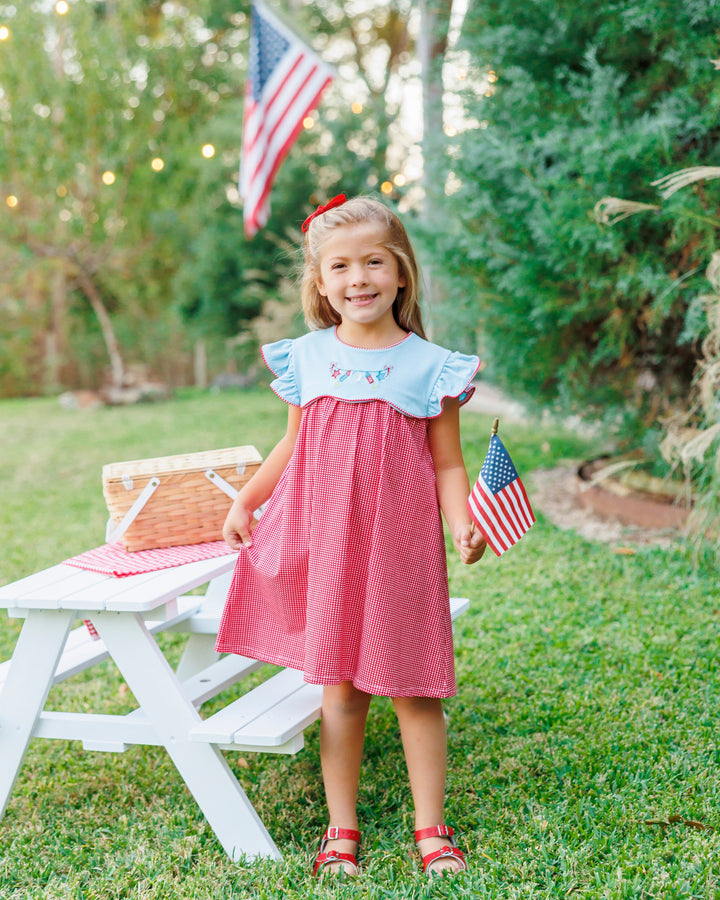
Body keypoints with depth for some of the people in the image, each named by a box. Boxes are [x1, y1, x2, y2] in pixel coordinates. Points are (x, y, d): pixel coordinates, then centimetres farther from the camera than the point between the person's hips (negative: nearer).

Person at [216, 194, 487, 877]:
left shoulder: (429, 366, -2)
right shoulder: (305, 359, 5)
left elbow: (447, 464, -1)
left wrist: (461, 524, -17)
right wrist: (244, 502, 12)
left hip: (400, 547, -2)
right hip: (325, 543, 2)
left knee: (414, 690, 5)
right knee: (340, 689, 8)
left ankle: (432, 830, 20)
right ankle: (340, 832, 21)